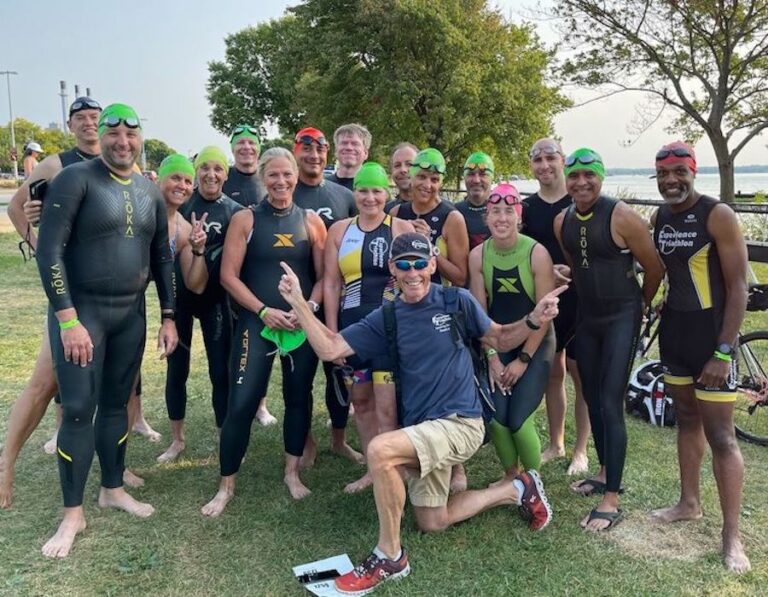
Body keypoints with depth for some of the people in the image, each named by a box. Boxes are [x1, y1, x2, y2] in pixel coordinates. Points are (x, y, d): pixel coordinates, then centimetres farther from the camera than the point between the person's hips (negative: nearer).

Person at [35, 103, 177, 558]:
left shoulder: (150, 192, 8)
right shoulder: (76, 179, -10)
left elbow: (162, 257, 13)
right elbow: (49, 250, -15)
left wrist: (169, 317, 9)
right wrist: (68, 319, -19)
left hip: (131, 314, 5)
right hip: (80, 312, -5)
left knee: (117, 404, 14)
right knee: (79, 410, -2)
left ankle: (113, 489, 30)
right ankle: (73, 514, 11)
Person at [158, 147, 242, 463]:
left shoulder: (235, 211, -1)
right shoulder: (180, 203, -1)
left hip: (216, 298, -1)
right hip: (179, 295, 1)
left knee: (220, 371, 2)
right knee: (176, 368, 10)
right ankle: (177, 439, 26)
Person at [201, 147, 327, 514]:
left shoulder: (311, 221, 6)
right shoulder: (245, 219, 1)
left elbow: (324, 276, 6)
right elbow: (229, 276, -4)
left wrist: (308, 309, -11)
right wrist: (264, 311, -13)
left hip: (303, 325, 2)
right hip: (256, 323, -2)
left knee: (298, 397, 11)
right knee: (241, 403, -5)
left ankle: (292, 473, 29)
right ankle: (226, 486, 10)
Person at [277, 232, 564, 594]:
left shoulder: (457, 301, -6)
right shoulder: (385, 319, 2)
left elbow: (500, 340, 6)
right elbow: (330, 349, -6)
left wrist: (534, 319, -13)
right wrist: (298, 302, -14)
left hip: (460, 422, -6)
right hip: (422, 429, 6)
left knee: (379, 450, -30)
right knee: (432, 522, 18)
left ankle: (389, 557, -11)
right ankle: (517, 490, 32)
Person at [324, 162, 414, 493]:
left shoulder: (403, 228, -1)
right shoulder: (340, 230, 8)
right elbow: (331, 282, 7)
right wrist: (331, 331, 3)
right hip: (352, 326, 4)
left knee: (387, 407, -6)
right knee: (361, 400, 15)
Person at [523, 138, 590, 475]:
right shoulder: (527, 207, 5)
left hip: (579, 299, -3)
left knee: (580, 374, 3)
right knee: (552, 372, 13)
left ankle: (580, 450, 16)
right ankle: (556, 443, 27)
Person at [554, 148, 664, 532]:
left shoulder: (622, 217, -17)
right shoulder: (562, 221, 1)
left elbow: (655, 269, -7)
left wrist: (640, 305, 7)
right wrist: (587, 297, 16)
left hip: (621, 317, -6)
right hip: (587, 317, 6)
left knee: (610, 405, -9)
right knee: (592, 400, 15)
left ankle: (611, 502, -1)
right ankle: (605, 473, 34)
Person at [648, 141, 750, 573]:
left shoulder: (718, 215, -14)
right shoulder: (659, 218, 6)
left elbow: (738, 288, -15)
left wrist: (723, 352, -19)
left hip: (711, 333, -6)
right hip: (673, 330, 7)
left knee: (721, 436, -3)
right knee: (687, 419, 17)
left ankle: (732, 536, 8)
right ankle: (690, 503, 33)